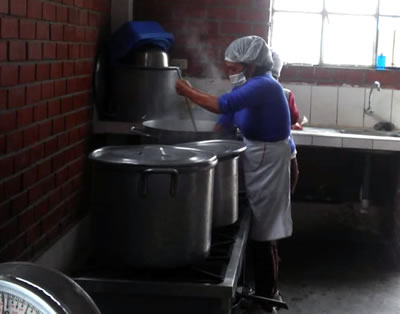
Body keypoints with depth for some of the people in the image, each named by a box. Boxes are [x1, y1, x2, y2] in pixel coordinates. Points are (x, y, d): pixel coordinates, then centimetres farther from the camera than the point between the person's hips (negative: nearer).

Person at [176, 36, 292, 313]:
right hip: (256, 159, 9)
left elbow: (222, 105, -34)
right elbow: (225, 121, 10)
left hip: (269, 163, -9)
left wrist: (187, 91, -22)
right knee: (254, 230, 16)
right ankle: (264, 291, 30)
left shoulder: (263, 86, -22)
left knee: (263, 234, -1)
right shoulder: (248, 86, 8)